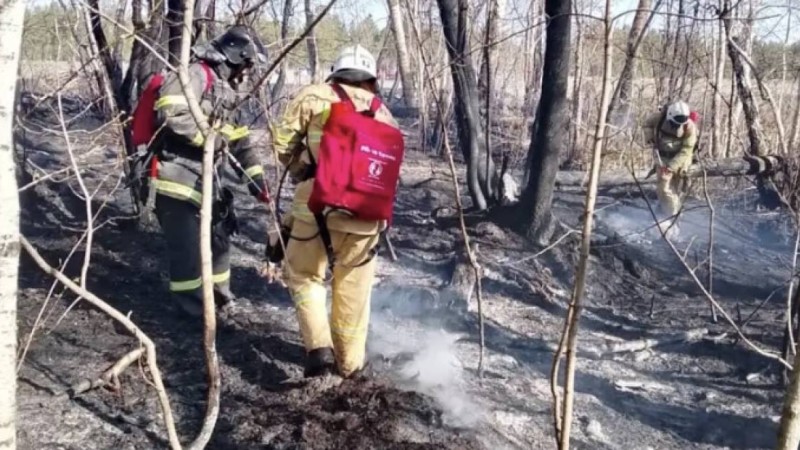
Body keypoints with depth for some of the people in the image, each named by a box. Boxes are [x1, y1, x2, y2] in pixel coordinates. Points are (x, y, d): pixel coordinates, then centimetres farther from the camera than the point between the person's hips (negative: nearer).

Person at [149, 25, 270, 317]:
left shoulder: (226, 91, 20)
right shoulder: (196, 75, -10)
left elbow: (240, 140, 21)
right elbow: (169, 113, -25)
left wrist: (256, 177, 15)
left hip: (206, 179, 10)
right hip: (178, 177, -10)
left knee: (219, 236, 18)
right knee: (188, 245, -5)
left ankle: (218, 294, 35)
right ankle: (194, 308, 8)